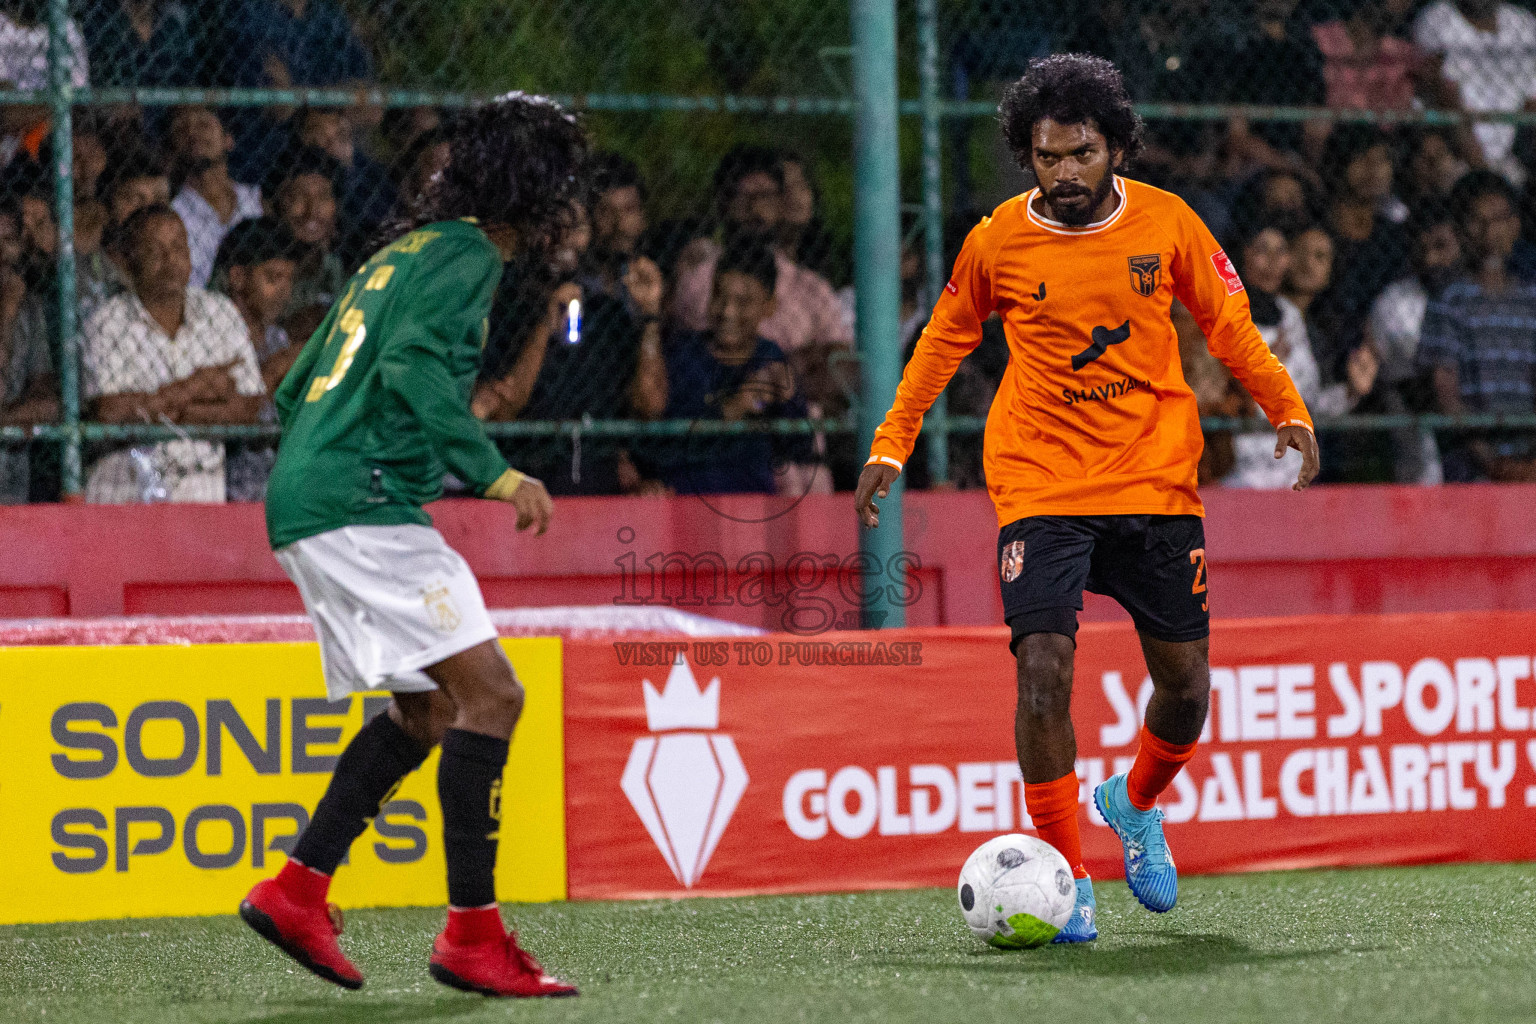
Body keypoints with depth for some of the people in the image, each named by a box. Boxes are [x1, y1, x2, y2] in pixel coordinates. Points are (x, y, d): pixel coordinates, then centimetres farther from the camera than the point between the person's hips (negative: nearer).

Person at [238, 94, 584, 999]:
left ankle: (297, 891, 16)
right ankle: (473, 933, -16)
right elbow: (412, 370, -24)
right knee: (489, 691, -13)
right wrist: (495, 472, -25)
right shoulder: (464, 257, -7)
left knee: (426, 710, 17)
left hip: (310, 498, 10)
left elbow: (298, 390, 25)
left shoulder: (405, 251, 22)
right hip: (358, 507, -10)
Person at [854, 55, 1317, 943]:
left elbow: (1229, 325, 9)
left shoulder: (1167, 224, -3)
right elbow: (946, 339, 11)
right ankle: (1067, 878, -5)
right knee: (1044, 667, -17)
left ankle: (1136, 802, 37)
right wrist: (892, 443, 8)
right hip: (1041, 486, -2)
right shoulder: (998, 242, -4)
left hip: (1157, 484, 2)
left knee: (1186, 682, 4)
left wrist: (1288, 410, -3)